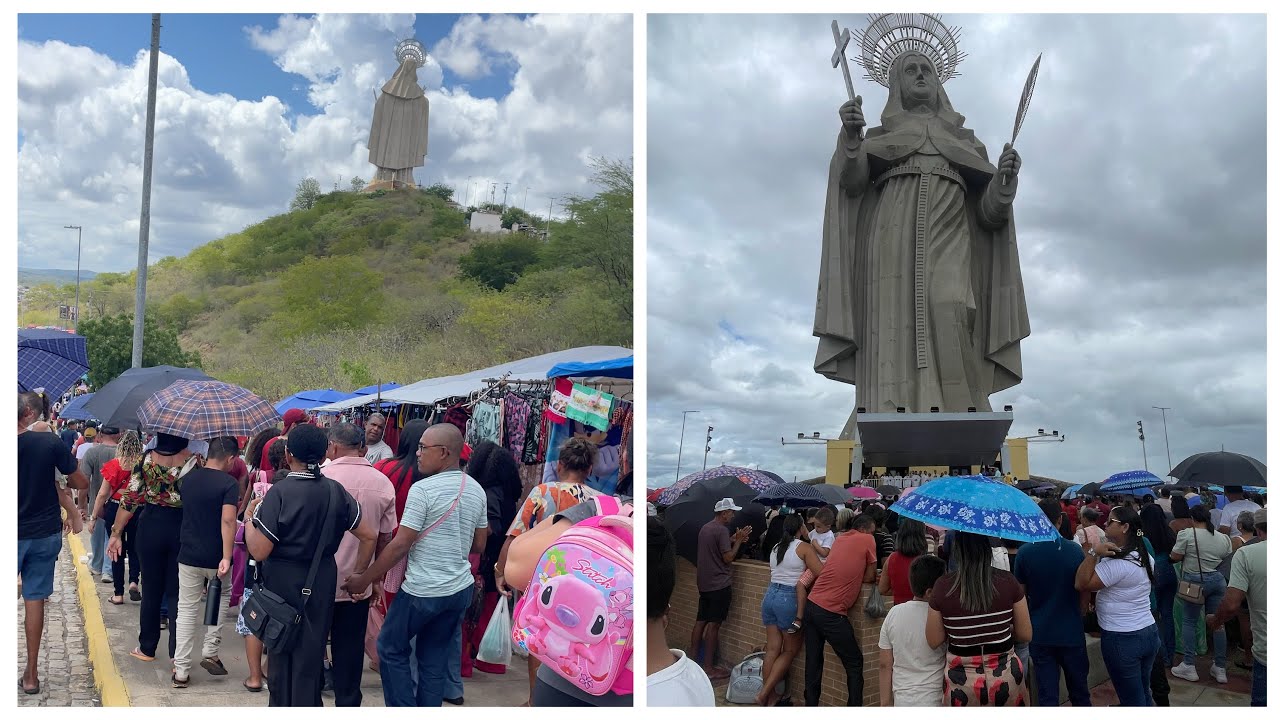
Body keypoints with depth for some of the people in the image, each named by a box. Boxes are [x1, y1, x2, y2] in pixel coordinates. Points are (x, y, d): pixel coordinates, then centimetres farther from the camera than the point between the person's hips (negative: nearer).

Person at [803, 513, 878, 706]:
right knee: (854, 662, 7)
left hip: (811, 605, 7)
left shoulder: (840, 539, 18)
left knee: (813, 662, 14)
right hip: (831, 612, -7)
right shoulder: (867, 540, -1)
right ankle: (855, 706, 8)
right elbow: (869, 577, 2)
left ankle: (810, 705, 19)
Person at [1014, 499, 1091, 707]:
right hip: (1072, 632, 1)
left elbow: (1020, 594, 0)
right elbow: (1084, 592, 0)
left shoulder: (1024, 552, -9)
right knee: (1079, 691, 17)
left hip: (1040, 633, 0)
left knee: (1047, 696, 5)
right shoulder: (1075, 551, -9)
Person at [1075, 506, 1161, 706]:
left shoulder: (1116, 563, -22)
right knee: (1144, 693, 20)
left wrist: (1093, 552, -24)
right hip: (1150, 633, 8)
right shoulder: (1145, 557, 8)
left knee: (1132, 700, 3)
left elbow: (1082, 584, -23)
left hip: (1122, 639, -8)